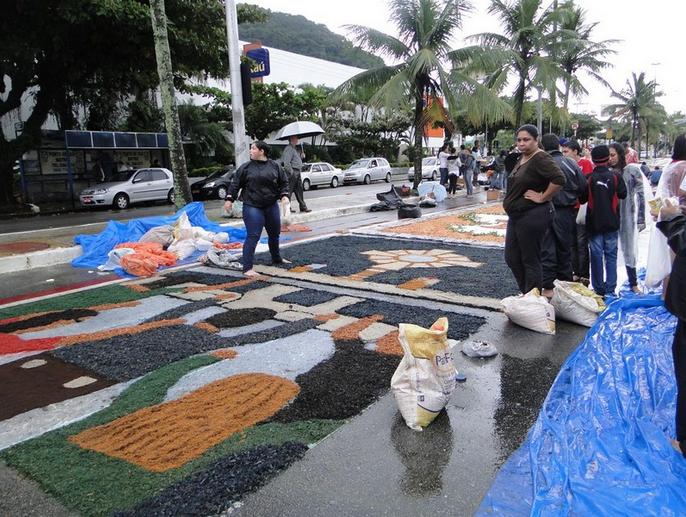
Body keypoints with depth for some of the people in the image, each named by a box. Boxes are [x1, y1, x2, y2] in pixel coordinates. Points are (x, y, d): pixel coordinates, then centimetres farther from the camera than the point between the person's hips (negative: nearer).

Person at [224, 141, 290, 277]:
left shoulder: (275, 166, 4)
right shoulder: (246, 167, -2)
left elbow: (284, 182, 9)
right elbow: (235, 183, 2)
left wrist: (284, 195, -6)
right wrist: (229, 199, -3)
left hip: (272, 206, 4)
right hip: (252, 207, -4)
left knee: (274, 234, 19)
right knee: (253, 236, -11)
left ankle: (276, 258, 42)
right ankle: (247, 268, -8)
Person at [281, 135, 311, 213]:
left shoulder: (294, 148, 19)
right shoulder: (289, 149, -14)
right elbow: (286, 163, -22)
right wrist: (291, 173, -21)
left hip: (297, 173, 10)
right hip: (292, 173, -10)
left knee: (299, 190, 13)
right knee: (289, 191, -4)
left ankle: (303, 207, 19)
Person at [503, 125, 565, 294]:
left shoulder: (540, 158, -16)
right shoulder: (522, 159, 13)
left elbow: (559, 179, -30)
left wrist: (543, 198, -19)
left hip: (533, 216, -10)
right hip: (516, 216, 10)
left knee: (530, 261, 1)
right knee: (512, 258, 14)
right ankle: (525, 293, 28)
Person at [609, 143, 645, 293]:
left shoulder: (632, 170, -5)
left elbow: (640, 195, -4)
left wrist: (641, 218, -5)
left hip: (627, 216, -2)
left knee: (629, 249, 6)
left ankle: (633, 283, 19)